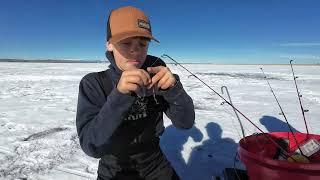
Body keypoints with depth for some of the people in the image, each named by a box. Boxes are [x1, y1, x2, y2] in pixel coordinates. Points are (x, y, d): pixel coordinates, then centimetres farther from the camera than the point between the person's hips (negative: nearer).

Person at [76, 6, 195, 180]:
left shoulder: (156, 77, -14)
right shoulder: (93, 83, -19)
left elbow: (186, 122, -16)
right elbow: (92, 147, -28)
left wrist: (173, 87, -34)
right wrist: (119, 96, -41)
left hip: (156, 164, 2)